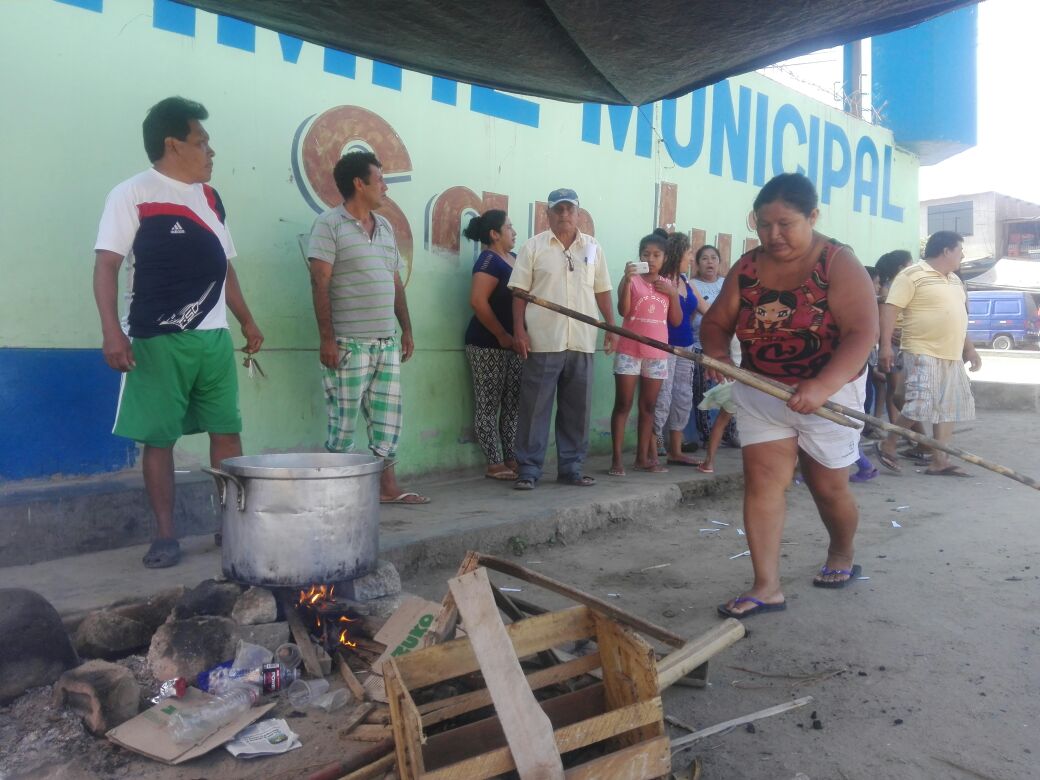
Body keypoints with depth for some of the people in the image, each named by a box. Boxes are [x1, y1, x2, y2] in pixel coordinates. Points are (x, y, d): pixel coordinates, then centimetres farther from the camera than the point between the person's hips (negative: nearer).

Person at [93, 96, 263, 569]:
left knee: (227, 431, 6)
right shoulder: (132, 194, -3)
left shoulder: (210, 198, 15)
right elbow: (106, 265, -9)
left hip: (214, 338, 6)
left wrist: (246, 320, 20)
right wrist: (112, 330, -19)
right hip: (158, 341, -5)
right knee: (159, 438, 0)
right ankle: (165, 535, 10)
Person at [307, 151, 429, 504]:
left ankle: (387, 486, 17)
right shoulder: (329, 224, -5)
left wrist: (407, 330, 15)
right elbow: (320, 284, -10)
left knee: (388, 416, 9)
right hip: (348, 343, -7)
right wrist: (327, 338, -16)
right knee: (344, 421, -2)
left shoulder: (385, 226, 16)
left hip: (387, 342, 7)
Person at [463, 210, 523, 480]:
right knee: (489, 405, -2)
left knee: (513, 404, 9)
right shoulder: (489, 260, -11)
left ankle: (511, 459, 16)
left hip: (514, 343, 9)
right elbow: (478, 301, -21)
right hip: (488, 344, -9)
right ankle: (495, 464, 2)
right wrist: (501, 335, -17)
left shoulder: (514, 258, 15)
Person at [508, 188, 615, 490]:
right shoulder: (533, 246, 3)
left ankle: (571, 467, 19)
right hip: (543, 341, -3)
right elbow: (520, 292, 0)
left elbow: (602, 292, 14)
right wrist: (519, 330, -8)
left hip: (582, 342, 3)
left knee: (577, 408, 8)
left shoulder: (593, 248, 12)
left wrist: (611, 327, 9)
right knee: (535, 407, -1)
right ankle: (528, 469, 6)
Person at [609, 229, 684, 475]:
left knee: (648, 407, 9)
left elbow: (676, 321, 9)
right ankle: (617, 459, 0)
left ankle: (643, 457, 16)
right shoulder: (631, 280, -1)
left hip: (657, 353, 4)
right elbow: (623, 311, -14)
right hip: (629, 351, -4)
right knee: (623, 405, -2)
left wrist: (672, 294, -4)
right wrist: (627, 280, -23)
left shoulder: (668, 285, 11)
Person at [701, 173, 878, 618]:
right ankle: (767, 587, -1)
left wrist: (822, 387, -37)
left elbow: (862, 333, -23)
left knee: (828, 487, 11)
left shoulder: (839, 264, -14)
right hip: (759, 393, 3)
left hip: (829, 391, -3)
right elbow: (716, 321, 3)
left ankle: (842, 556, 41)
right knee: (761, 480, -6)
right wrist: (717, 350, -21)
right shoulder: (747, 267, 0)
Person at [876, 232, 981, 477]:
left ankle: (939, 461, 11)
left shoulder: (955, 280, 20)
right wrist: (886, 345, -22)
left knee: (948, 407, 6)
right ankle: (888, 445, 4)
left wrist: (969, 348, 24)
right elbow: (890, 309, -15)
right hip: (923, 354, -9)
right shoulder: (912, 275, -8)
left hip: (952, 356, 9)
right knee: (920, 406, -14)